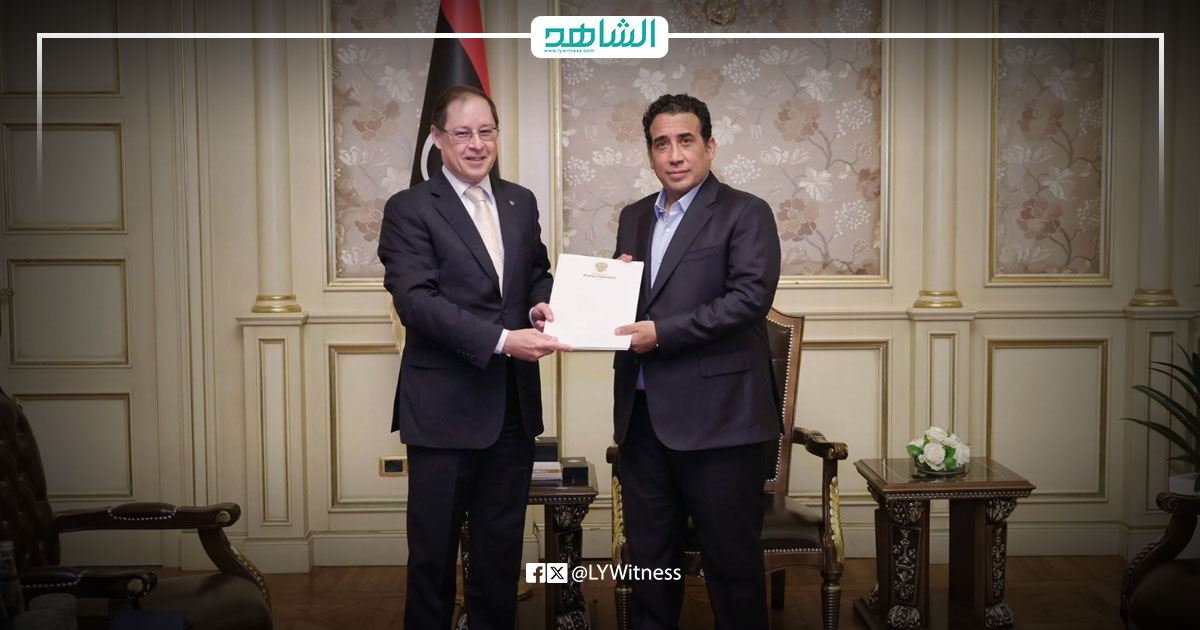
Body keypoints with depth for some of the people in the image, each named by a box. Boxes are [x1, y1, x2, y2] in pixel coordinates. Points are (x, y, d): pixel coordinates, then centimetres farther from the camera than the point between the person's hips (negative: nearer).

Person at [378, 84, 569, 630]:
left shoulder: (521, 202, 12)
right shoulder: (409, 209, -6)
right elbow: (415, 299, -17)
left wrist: (541, 304, -6)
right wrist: (502, 339, -25)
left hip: (514, 403, 5)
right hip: (444, 405, -5)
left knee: (502, 543, 16)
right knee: (434, 547, 8)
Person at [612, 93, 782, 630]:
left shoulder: (745, 213, -3)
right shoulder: (634, 217, 17)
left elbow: (751, 296, -16)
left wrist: (662, 332, -19)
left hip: (716, 417, -6)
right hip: (642, 413, 6)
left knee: (731, 557, 4)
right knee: (648, 556, 14)